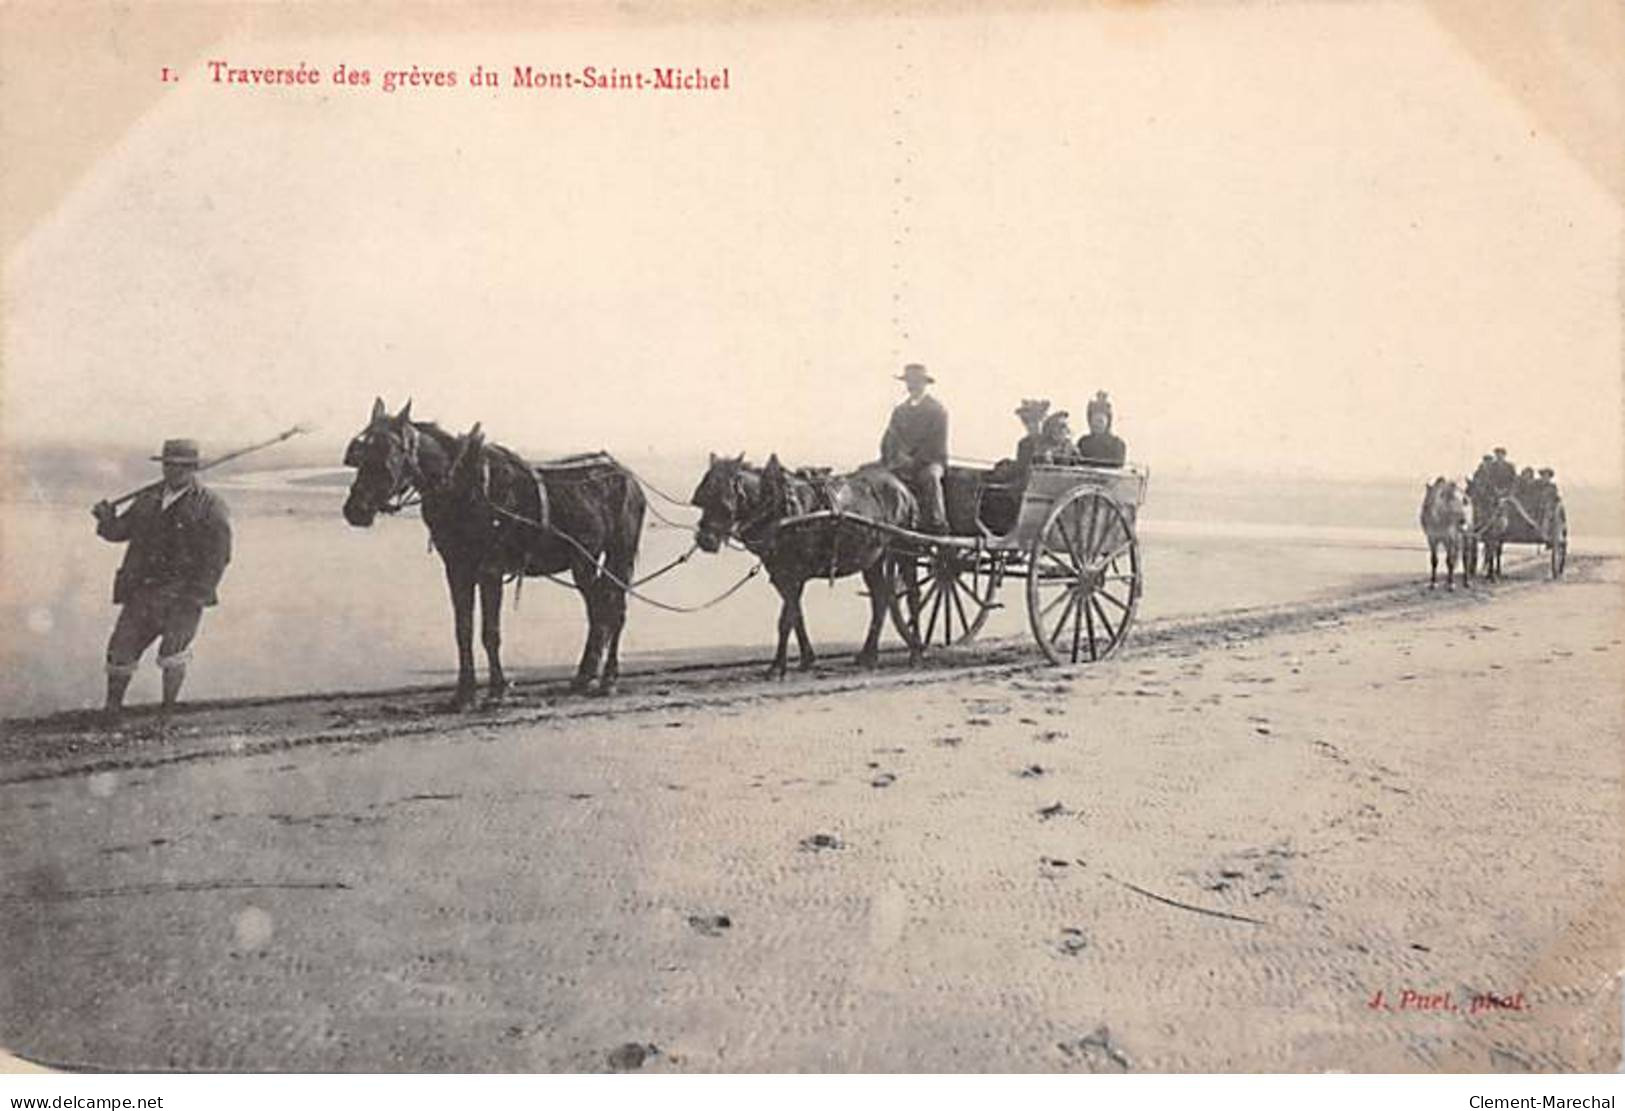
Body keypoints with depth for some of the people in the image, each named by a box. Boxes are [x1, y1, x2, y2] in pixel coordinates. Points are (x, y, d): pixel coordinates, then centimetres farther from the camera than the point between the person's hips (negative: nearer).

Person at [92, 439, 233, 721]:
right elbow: (121, 530, 21)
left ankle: (170, 709, 1)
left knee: (174, 647, -18)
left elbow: (218, 557, -8)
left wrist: (195, 596, -15)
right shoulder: (148, 498, 12)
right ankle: (111, 708, 24)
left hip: (183, 592, -5)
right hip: (142, 590, 5)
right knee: (122, 647, 5)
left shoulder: (210, 507, -4)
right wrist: (107, 519, -3)